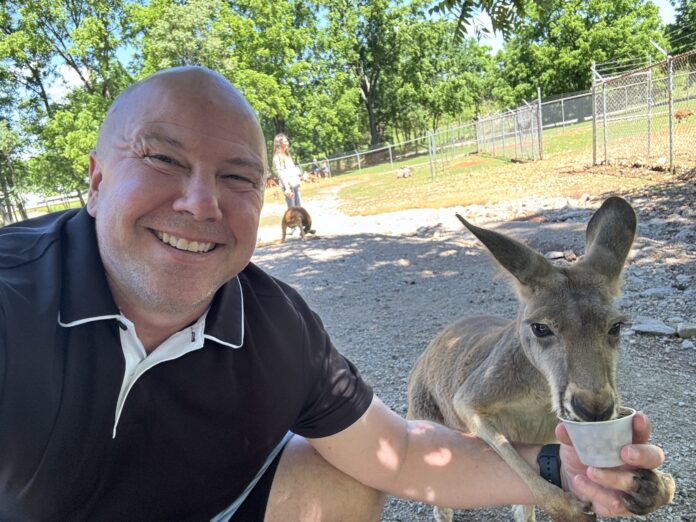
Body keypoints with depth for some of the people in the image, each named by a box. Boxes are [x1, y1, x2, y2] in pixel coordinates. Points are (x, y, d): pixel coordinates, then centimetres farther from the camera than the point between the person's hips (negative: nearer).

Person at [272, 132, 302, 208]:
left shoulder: (287, 155, 19)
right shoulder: (277, 157, -7)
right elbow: (280, 173, -16)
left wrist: (298, 181, 16)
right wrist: (287, 188, -24)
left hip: (295, 184, 9)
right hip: (288, 185, -9)